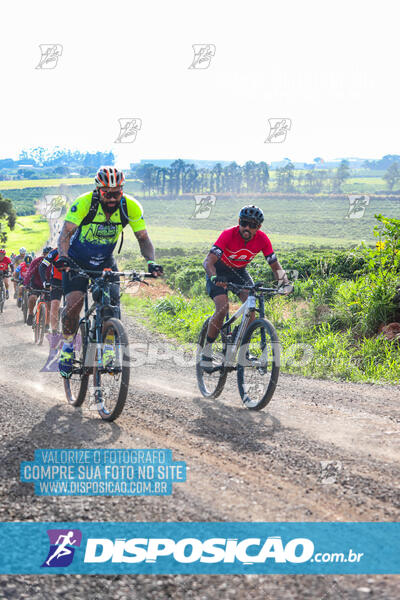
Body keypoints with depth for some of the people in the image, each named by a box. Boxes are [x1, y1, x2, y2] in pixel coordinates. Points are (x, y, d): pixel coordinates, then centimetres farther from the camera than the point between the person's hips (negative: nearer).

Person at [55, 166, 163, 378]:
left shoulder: (131, 207, -19)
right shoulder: (83, 203, -27)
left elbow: (143, 238, -15)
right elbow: (65, 234, -32)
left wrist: (151, 262, -33)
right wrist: (63, 257, -51)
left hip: (105, 261, 2)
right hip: (77, 260, -2)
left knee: (113, 304, -14)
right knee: (74, 303, -19)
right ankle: (68, 347, 4)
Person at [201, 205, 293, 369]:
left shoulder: (262, 240, -20)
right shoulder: (228, 235, -31)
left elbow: (275, 265, -13)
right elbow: (208, 261, -38)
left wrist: (285, 283, -31)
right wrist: (215, 278, -57)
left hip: (239, 271, 4)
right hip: (219, 270, -4)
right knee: (223, 307, -23)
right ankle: (207, 349, -9)